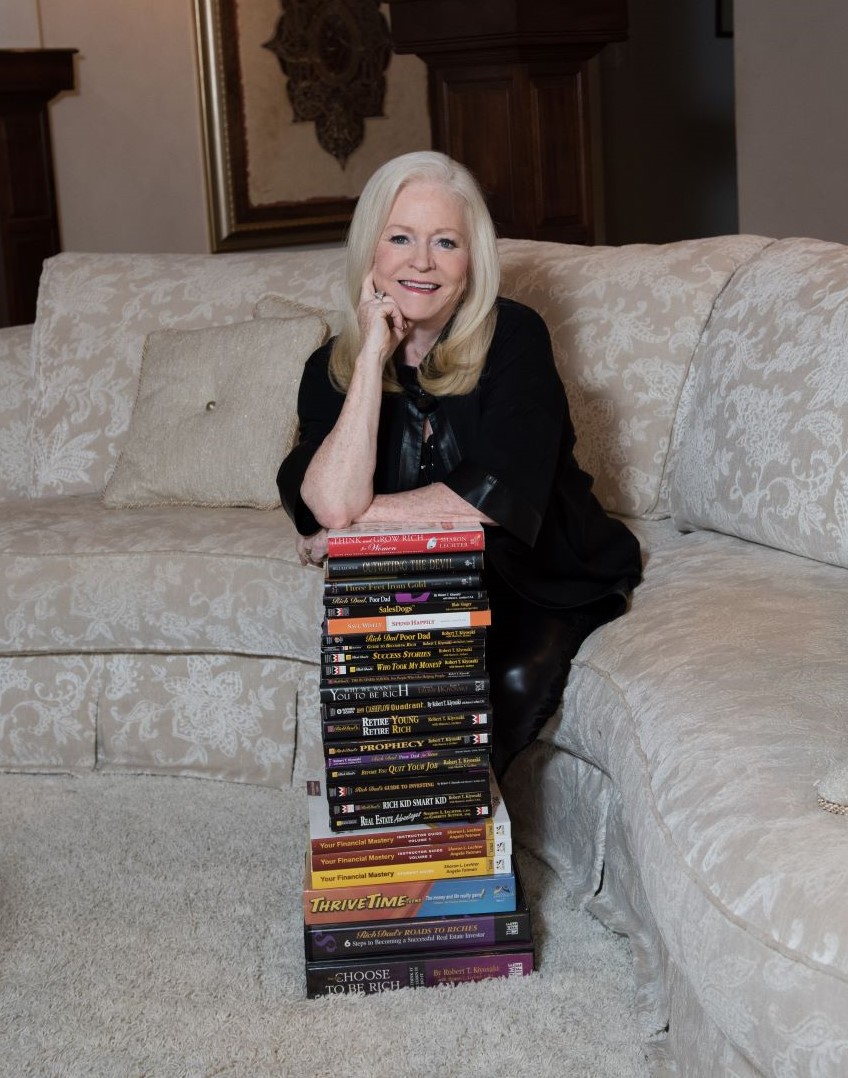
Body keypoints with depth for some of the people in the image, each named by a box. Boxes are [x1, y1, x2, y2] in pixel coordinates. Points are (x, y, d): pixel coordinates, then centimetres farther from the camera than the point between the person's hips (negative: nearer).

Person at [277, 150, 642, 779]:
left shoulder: (513, 338, -11)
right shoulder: (332, 369, -3)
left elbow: (493, 497, -22)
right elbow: (332, 503, -22)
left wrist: (355, 519, -15)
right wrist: (373, 355, -19)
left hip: (546, 580, -1)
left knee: (514, 679, -30)